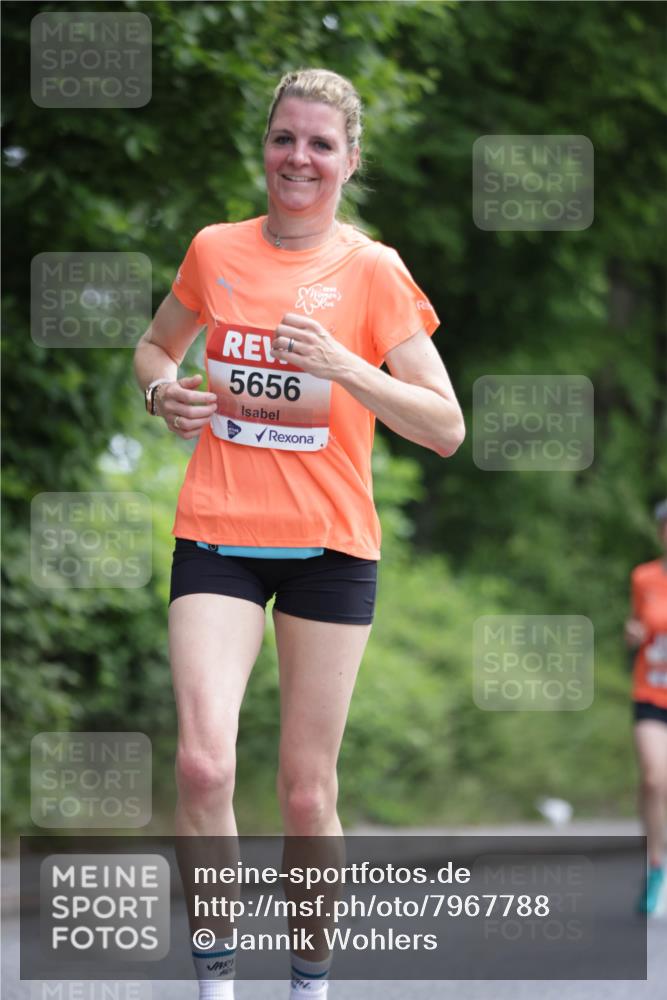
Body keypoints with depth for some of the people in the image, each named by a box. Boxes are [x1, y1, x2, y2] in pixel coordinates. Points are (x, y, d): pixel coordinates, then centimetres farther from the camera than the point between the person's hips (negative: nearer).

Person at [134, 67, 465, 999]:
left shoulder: (373, 271, -2)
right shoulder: (216, 251, 6)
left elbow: (446, 428, -5)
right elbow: (154, 347, 24)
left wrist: (340, 366, -18)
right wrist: (165, 390, 1)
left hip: (330, 545, -1)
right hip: (217, 535, 1)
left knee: (307, 792, 1)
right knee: (203, 764, -18)